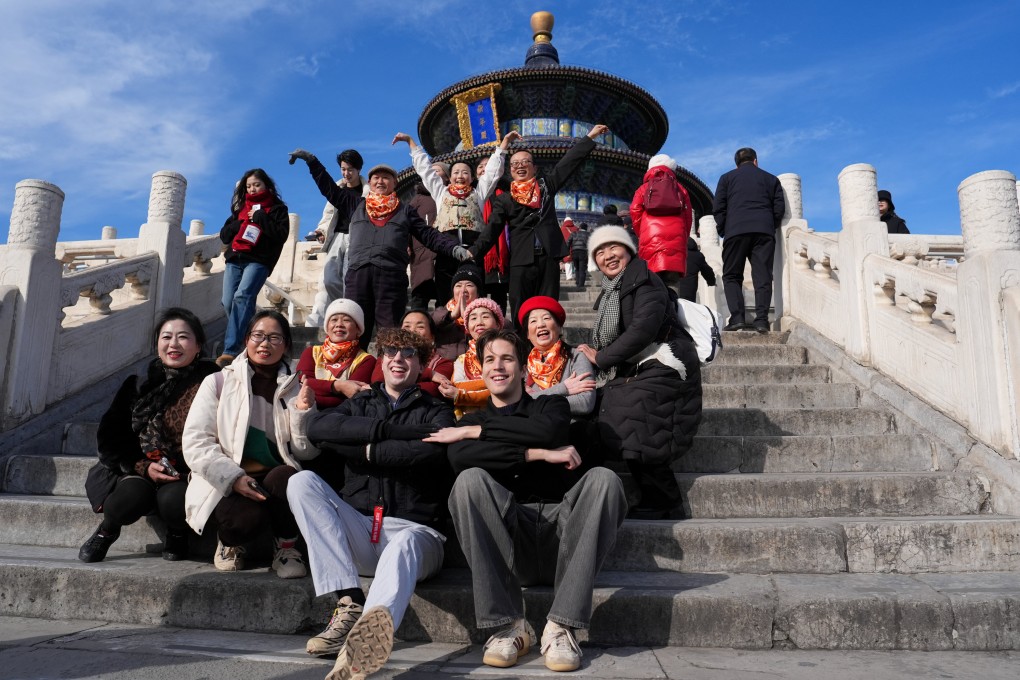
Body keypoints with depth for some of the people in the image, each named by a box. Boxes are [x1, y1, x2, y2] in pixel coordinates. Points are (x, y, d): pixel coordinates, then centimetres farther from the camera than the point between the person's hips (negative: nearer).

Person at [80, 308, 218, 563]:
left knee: (174, 501, -33)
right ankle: (107, 531, 8)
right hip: (138, 471, 3)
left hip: (188, 475, -3)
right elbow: (109, 436, 5)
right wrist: (143, 466, -10)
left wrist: (184, 471, -20)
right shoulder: (139, 384, 6)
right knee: (131, 495, -29)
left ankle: (177, 533, 5)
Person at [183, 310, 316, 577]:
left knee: (283, 477, -32)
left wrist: (303, 412, -12)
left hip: (276, 480, 2)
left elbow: (306, 452, 6)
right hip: (225, 483, -2)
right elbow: (195, 442, -5)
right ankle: (230, 542, 6)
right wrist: (234, 477, -19)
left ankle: (287, 547, -7)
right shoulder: (218, 383, 5)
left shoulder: (296, 388, 10)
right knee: (249, 517, -32)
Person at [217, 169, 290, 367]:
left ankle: (230, 351, -30)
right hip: (234, 259, 6)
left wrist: (259, 217, -6)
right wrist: (242, 223, 1)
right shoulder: (241, 207, 22)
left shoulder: (277, 208, 9)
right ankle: (241, 340, 13)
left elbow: (281, 234, -6)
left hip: (258, 261, -6)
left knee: (242, 297, -24)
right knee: (229, 303, -5)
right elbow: (224, 235, 18)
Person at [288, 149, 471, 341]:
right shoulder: (356, 205, 25)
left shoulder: (405, 210, 21)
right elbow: (329, 188, 29)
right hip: (358, 272, 2)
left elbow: (429, 236, 14)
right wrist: (311, 160, 28)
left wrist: (455, 248, -1)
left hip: (392, 273, -2)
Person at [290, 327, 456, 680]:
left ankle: (362, 639, -66)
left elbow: (434, 449, -12)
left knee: (405, 545, -36)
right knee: (302, 481, -18)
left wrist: (367, 450, -5)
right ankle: (350, 603, -30)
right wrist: (386, 429, -11)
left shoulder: (435, 411, 13)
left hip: (414, 529, -3)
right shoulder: (360, 404, 21)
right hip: (358, 533, 3)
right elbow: (318, 427, -3)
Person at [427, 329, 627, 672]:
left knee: (603, 479, -26)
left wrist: (477, 430, -3)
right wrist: (538, 454, -13)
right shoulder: (470, 421, 19)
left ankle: (561, 625, -28)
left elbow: (547, 431, -9)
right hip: (504, 540, 0)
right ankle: (509, 625, -25)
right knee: (470, 480, -27)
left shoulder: (551, 405, 19)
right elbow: (459, 458, -7)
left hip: (560, 529, 0)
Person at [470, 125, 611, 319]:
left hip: (549, 257, 1)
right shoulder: (503, 199, 8)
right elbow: (492, 230, 1)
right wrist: (473, 252, -12)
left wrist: (590, 136, 8)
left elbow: (569, 162, 11)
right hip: (521, 260, -1)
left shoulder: (546, 185, 13)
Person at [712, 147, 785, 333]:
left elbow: (718, 208, 7)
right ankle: (762, 319, -12)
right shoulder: (771, 179, 22)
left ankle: (737, 318, -13)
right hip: (764, 232, 2)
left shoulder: (727, 178, 17)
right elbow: (779, 208, 13)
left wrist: (723, 231, 14)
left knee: (732, 276, 3)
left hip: (736, 231, -1)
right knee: (762, 276, 0)